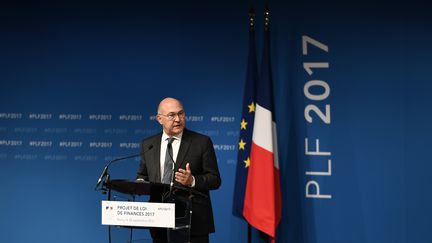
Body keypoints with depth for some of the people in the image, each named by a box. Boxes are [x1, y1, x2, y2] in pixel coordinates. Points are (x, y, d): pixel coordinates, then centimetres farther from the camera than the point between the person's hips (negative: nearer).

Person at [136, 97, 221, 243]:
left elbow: (215, 179, -3)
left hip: (193, 221, -3)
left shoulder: (202, 142, -2)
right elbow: (142, 175, 18)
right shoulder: (147, 145, 9)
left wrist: (192, 181, -20)